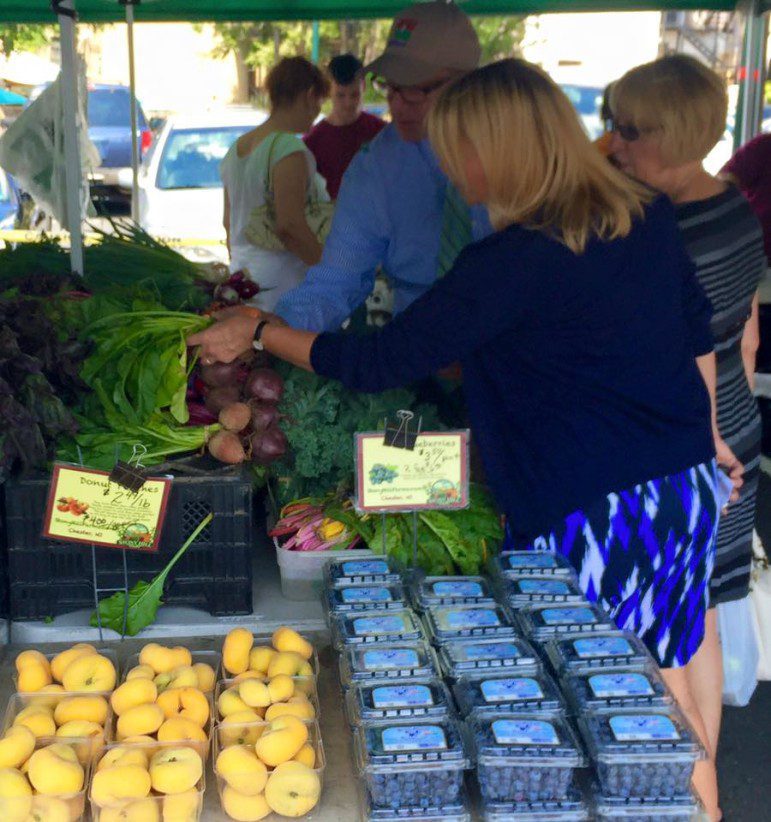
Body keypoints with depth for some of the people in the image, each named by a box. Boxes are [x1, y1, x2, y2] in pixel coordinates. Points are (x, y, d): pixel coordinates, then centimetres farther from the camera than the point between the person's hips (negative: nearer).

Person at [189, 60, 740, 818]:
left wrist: (259, 334, -1)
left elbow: (379, 364, -13)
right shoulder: (649, 217, 4)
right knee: (668, 700, 20)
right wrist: (707, 440, 28)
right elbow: (698, 336, 15)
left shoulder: (515, 261, -18)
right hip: (689, 493, 8)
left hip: (592, 518, -8)